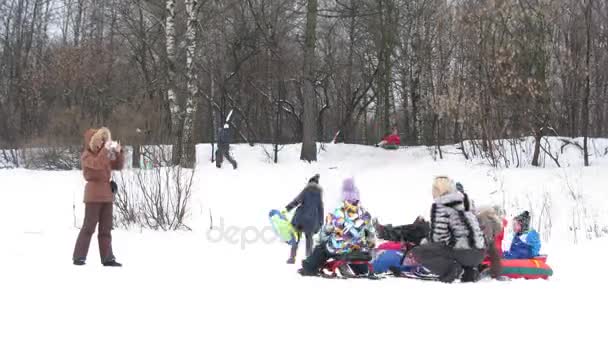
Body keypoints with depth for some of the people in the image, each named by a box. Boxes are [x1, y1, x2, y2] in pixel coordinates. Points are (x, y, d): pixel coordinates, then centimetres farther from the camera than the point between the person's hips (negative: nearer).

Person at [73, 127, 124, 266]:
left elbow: (118, 166, 14)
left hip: (106, 194, 7)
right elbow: (97, 164, -24)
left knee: (106, 228, 5)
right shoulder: (86, 155, -3)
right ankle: (78, 257, -1)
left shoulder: (105, 154, 17)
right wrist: (106, 148, -27)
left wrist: (118, 151, 1)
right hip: (93, 194, -7)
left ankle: (107, 258, 7)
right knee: (89, 226, -7)